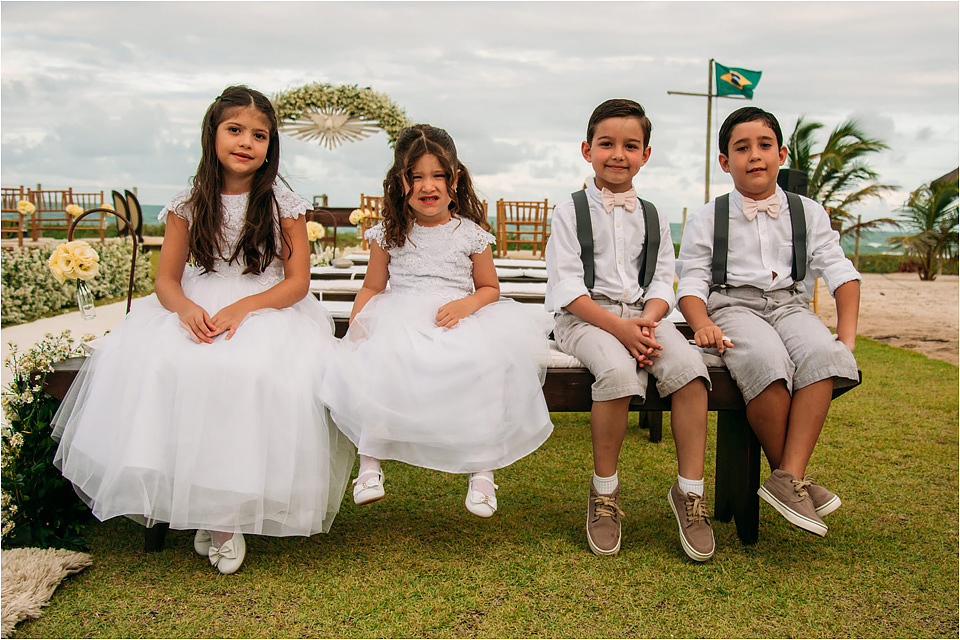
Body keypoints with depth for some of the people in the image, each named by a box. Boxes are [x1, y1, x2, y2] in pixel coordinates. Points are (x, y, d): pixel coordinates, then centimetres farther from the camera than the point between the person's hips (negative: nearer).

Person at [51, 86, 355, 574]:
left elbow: (297, 282, -4)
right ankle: (205, 508, -12)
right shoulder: (188, 205, 5)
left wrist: (242, 308, -19)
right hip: (198, 309, 3)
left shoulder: (283, 205, 0)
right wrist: (187, 309, -20)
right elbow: (166, 281, 4)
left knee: (255, 373, -33)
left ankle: (231, 515, -14)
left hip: (269, 309, -2)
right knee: (154, 364, -26)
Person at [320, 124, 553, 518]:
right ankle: (370, 459, -14)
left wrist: (466, 304, -9)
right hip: (398, 321, 1)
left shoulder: (471, 234, 7)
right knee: (378, 363, -32)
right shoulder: (388, 234, 10)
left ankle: (484, 466, -15)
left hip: (459, 324, 0)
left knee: (486, 363, -30)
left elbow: (490, 288, 13)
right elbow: (372, 288, 15)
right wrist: (356, 325, -3)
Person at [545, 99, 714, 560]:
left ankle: (689, 490, -16)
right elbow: (567, 287, -7)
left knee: (688, 366, -26)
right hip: (586, 315, -4)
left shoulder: (652, 218, 16)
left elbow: (661, 283, 10)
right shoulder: (570, 212, 3)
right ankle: (604, 490, -16)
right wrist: (619, 327, -18)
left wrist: (646, 321, -13)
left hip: (642, 314, 4)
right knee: (618, 370, -35)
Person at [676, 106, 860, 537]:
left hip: (790, 304, 3)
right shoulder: (707, 219, 10)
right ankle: (793, 479, -19)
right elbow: (691, 282, 3)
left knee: (823, 354, -33)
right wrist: (703, 325, -17)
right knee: (768, 362, -36)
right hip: (733, 307, -2)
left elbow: (840, 271, 9)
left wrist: (847, 332, -6)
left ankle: (789, 478, -32)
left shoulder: (808, 214, 16)